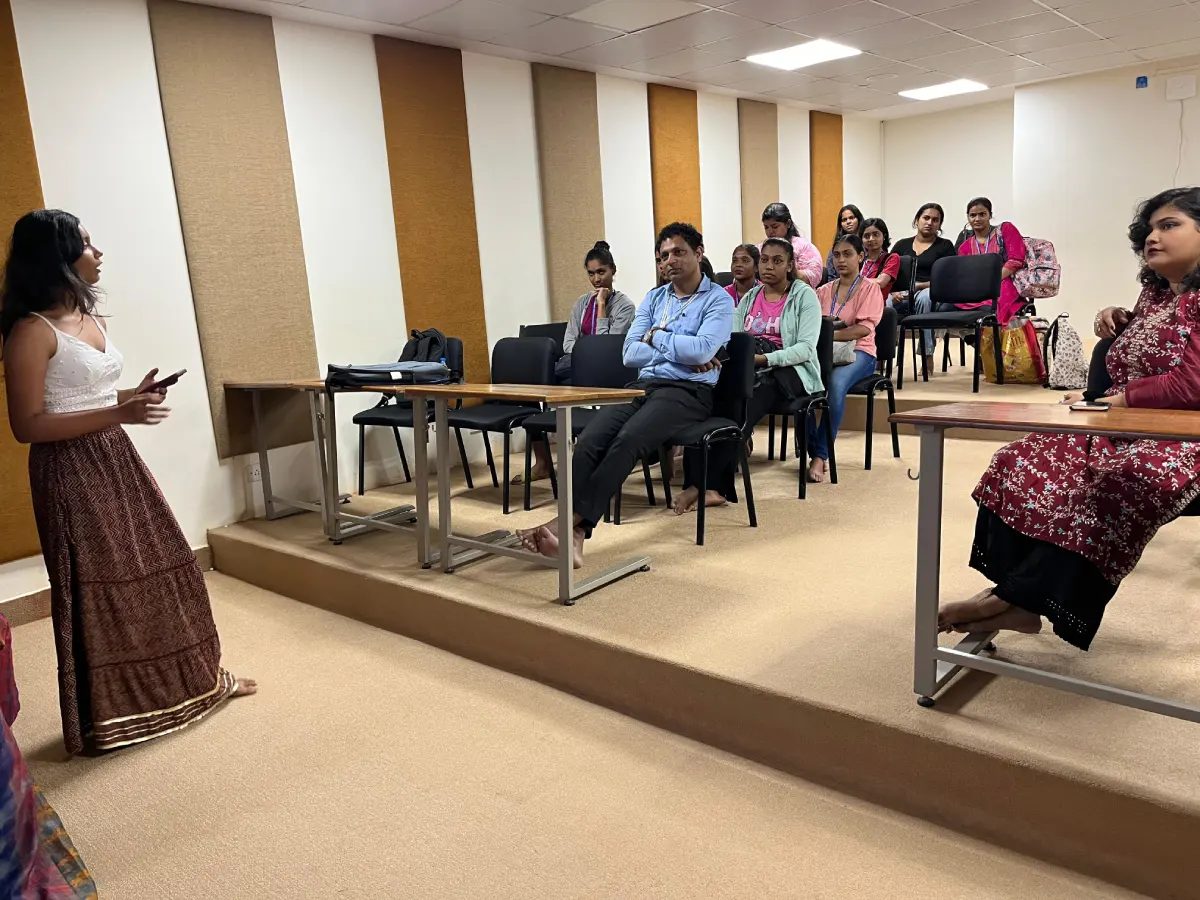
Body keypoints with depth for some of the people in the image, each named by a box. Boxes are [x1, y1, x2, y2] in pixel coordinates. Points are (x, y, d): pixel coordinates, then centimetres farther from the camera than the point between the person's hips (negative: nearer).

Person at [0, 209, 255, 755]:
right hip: (71, 473, -8)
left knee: (158, 566, 15)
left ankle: (195, 680, 32)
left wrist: (132, 397, 3)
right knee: (96, 590, 2)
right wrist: (119, 413, -25)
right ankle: (103, 718, 20)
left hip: (116, 461, 9)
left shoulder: (87, 317, 10)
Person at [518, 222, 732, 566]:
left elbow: (702, 349, -14)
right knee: (589, 440, -25)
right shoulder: (653, 299, 21)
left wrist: (655, 337, 0)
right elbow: (630, 354, 8)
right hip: (643, 385, 5)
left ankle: (569, 521, -38)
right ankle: (575, 534, -36)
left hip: (688, 392, -5)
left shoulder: (718, 300, 5)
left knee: (627, 441, -34)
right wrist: (682, 354, -4)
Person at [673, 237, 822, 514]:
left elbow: (806, 348, -9)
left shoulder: (804, 296, 2)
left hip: (788, 371, -4)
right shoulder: (749, 297, 19)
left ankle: (701, 485, -28)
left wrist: (763, 358, -23)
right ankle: (712, 487, -36)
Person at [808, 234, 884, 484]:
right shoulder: (824, 291, 18)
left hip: (858, 352, -3)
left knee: (836, 383, -38)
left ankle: (821, 455, -31)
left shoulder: (870, 288, 4)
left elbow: (864, 329, -10)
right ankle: (814, 452, -22)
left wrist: (829, 334, -20)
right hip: (824, 351, 3)